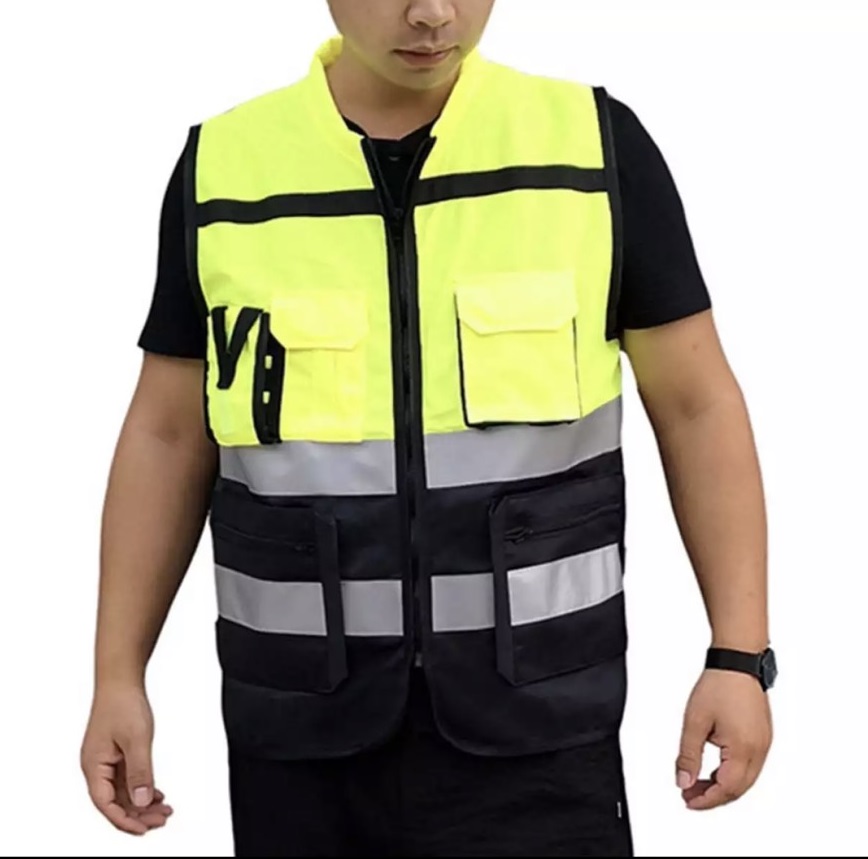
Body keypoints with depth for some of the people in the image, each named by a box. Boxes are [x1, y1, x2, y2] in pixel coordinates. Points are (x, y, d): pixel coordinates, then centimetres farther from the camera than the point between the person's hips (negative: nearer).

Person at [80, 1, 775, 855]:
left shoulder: (593, 144, -4)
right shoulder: (225, 168, 0)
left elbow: (699, 406, 0)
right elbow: (167, 438, 6)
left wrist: (740, 658, -7)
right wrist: (116, 678, 1)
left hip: (528, 724, -1)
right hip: (306, 729, 2)